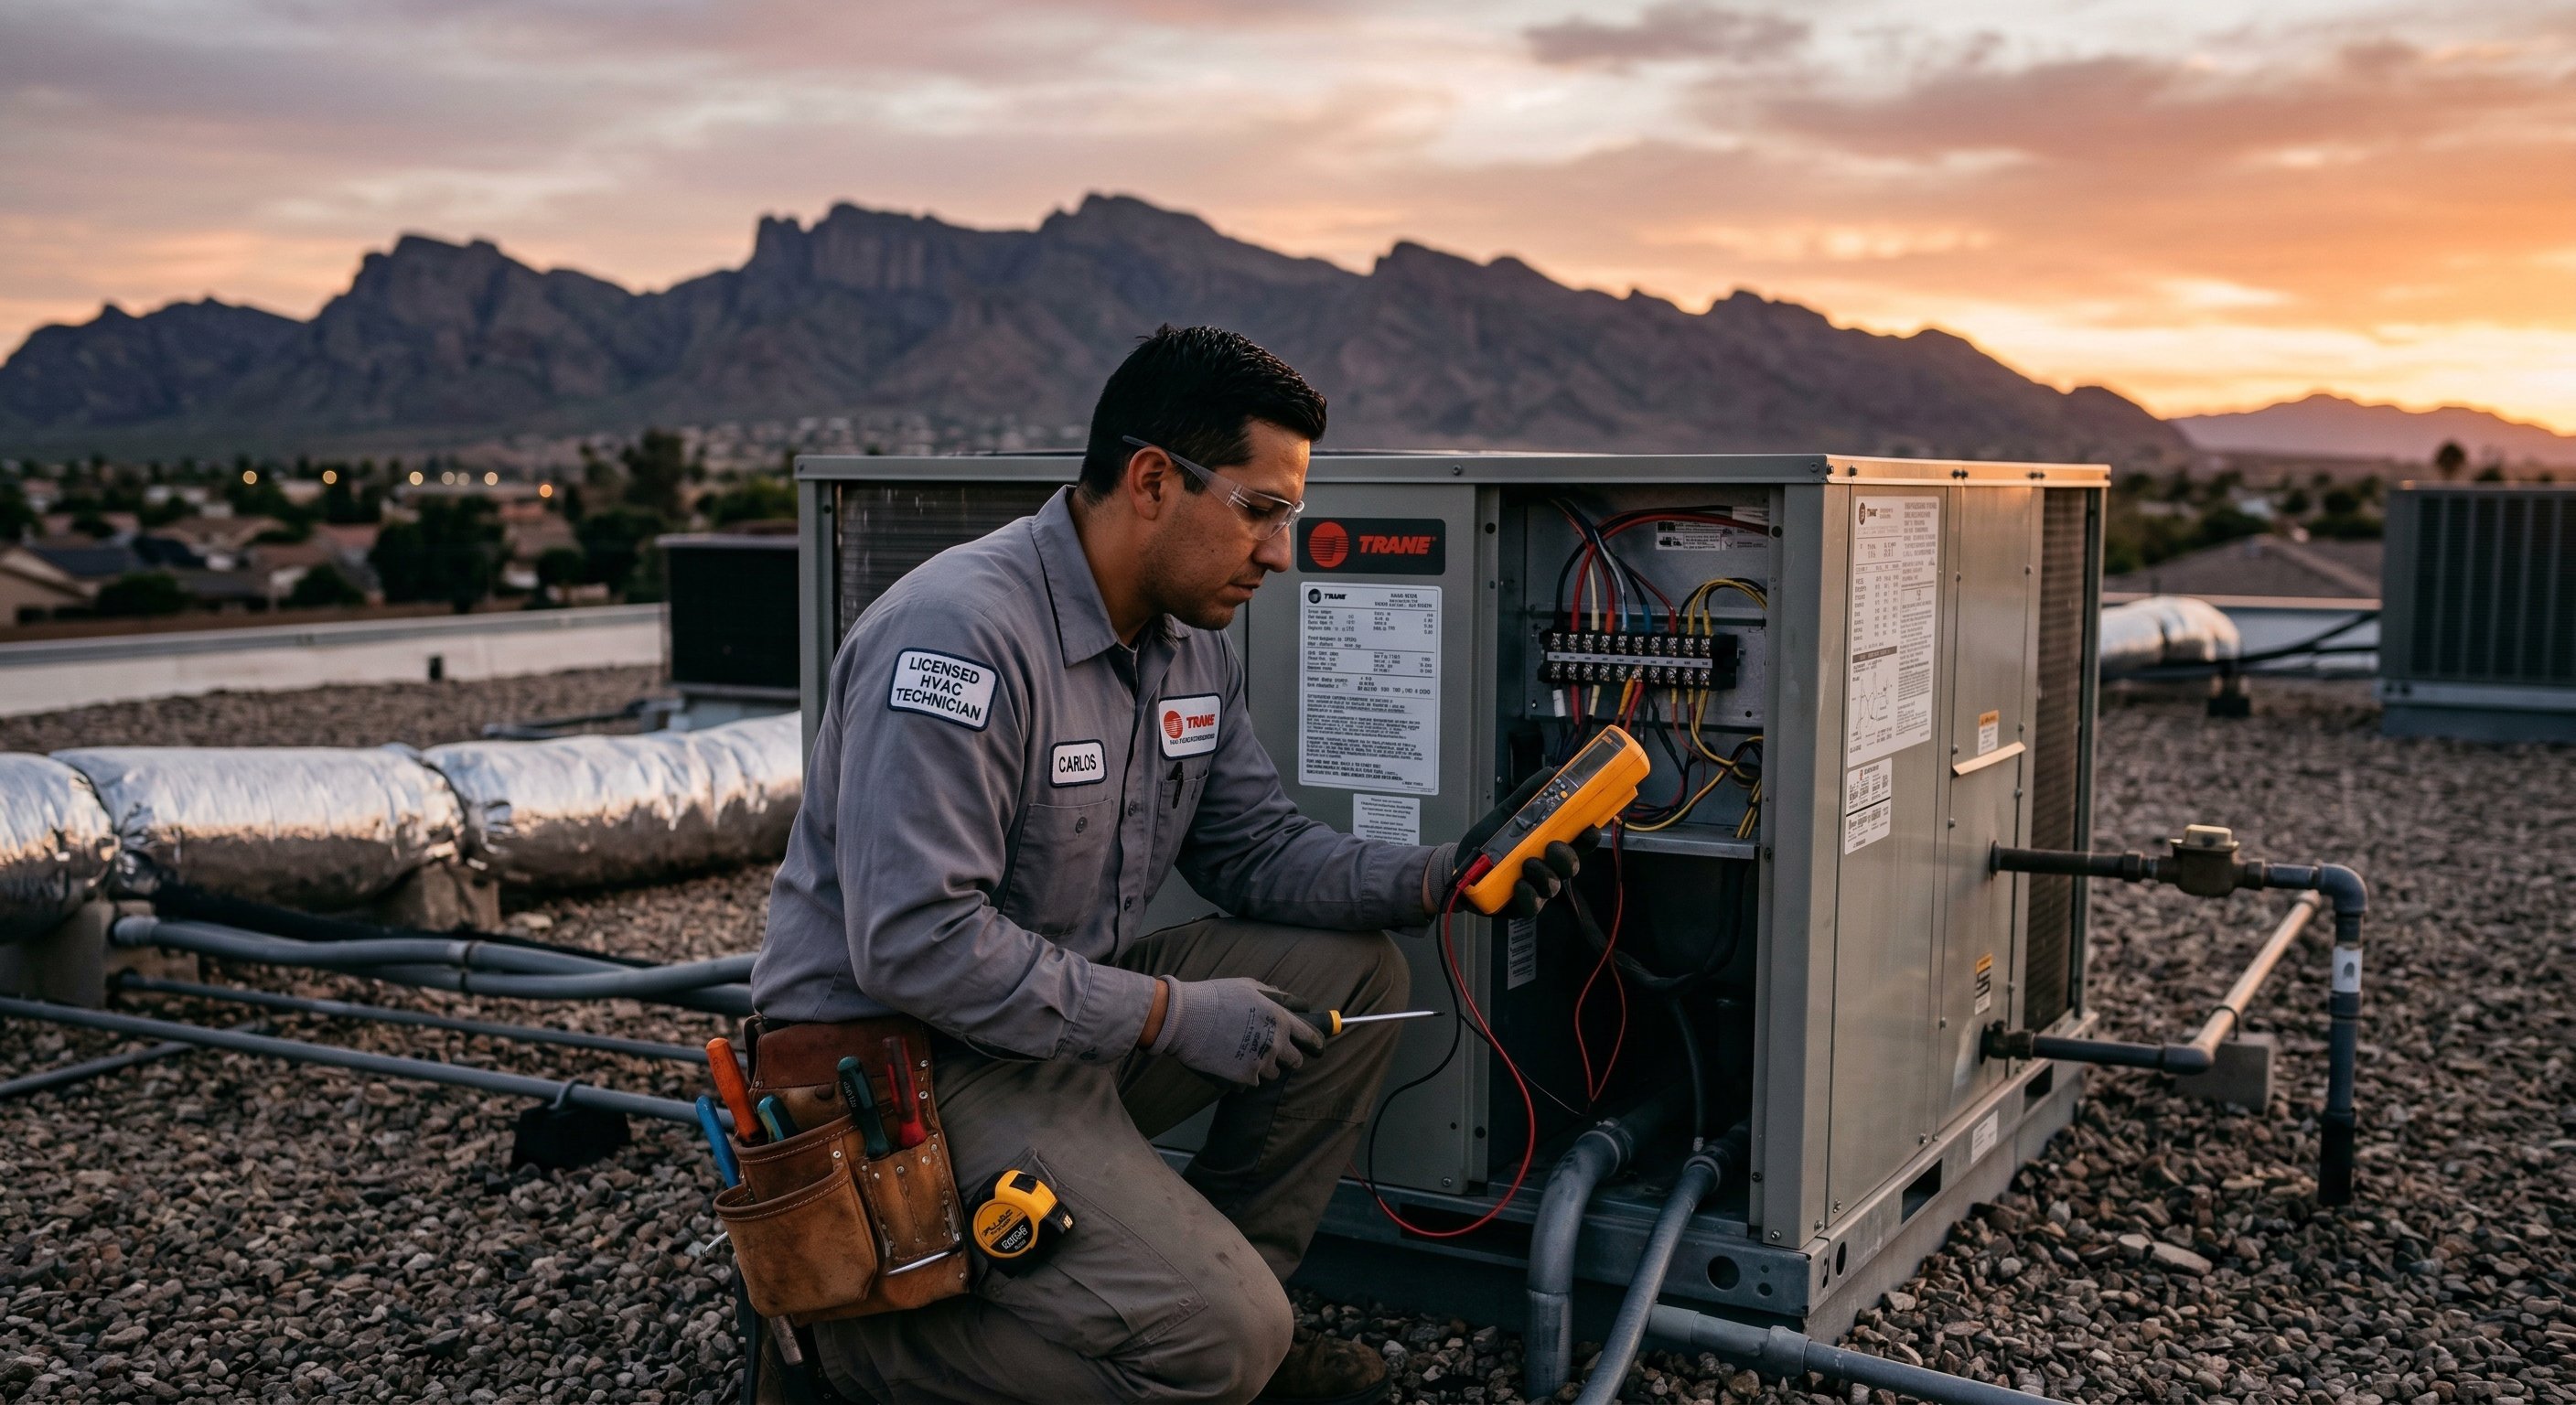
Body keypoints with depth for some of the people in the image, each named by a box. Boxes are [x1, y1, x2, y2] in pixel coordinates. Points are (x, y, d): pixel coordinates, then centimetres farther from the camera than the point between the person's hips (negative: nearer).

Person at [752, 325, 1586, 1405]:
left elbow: (1256, 850, 12)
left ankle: (1221, 1298, 11)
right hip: (906, 1058, -9)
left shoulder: (1194, 644, 5)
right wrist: (1170, 1015, -23)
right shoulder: (962, 635, -24)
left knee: (1354, 970, 1)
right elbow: (914, 944, -28)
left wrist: (1440, 877, -5)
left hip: (1074, 1006, 9)